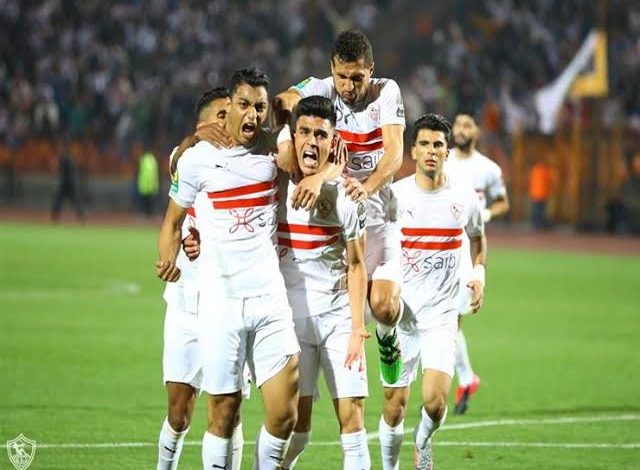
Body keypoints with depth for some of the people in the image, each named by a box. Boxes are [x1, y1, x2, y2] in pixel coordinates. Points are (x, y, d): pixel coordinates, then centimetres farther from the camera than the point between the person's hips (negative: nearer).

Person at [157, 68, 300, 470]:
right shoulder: (197, 159, 0)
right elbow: (173, 221, 11)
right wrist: (169, 259, 0)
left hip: (270, 299, 2)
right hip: (219, 301, -2)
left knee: (284, 414, -5)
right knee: (223, 416, -1)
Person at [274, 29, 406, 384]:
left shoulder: (386, 92, -5)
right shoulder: (320, 89, -7)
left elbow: (395, 153, -17)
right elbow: (282, 102, -27)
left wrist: (368, 185, -39)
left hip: (377, 212, 0)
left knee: (384, 307, -13)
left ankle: (387, 337, 22)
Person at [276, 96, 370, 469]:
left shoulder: (345, 194, -1)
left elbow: (356, 266, 2)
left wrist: (358, 328, -5)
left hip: (338, 316, 0)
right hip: (290, 315, 0)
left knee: (352, 417, -5)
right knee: (296, 422, -3)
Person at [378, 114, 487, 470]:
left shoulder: (464, 197, 2)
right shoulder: (394, 195, -4)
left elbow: (478, 237, 23)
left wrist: (479, 274, 7)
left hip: (442, 313, 0)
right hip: (400, 311, 0)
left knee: (435, 401, -14)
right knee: (395, 406, 1)